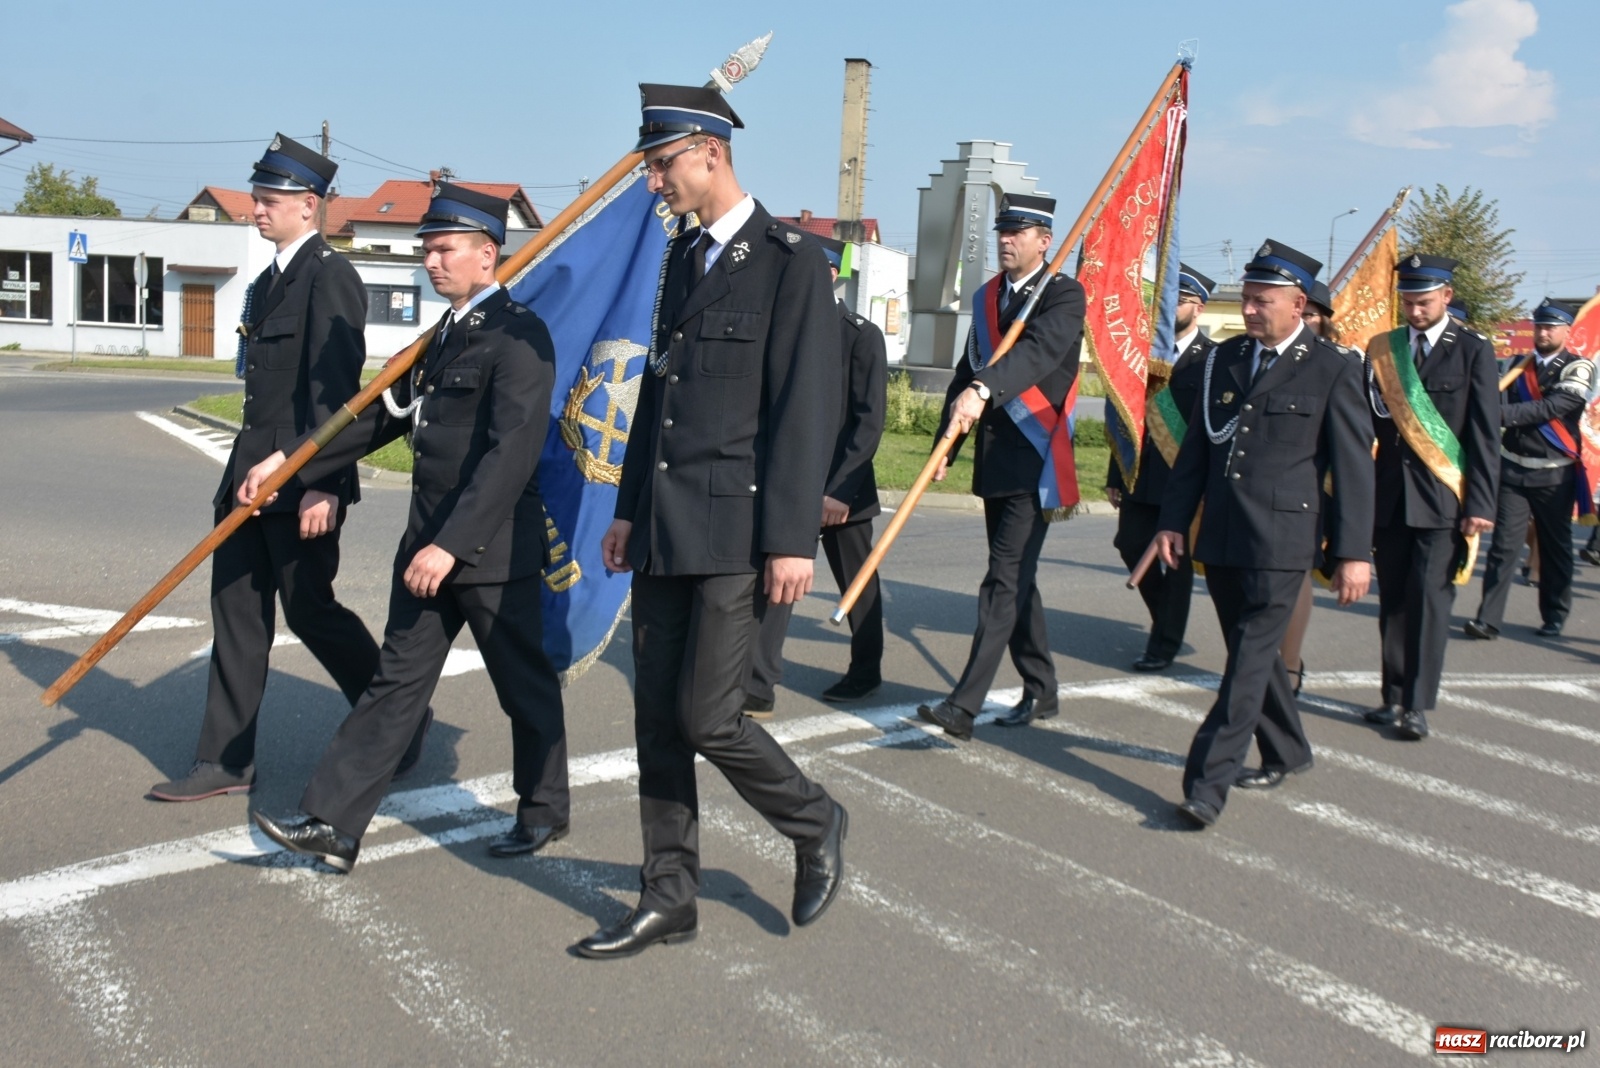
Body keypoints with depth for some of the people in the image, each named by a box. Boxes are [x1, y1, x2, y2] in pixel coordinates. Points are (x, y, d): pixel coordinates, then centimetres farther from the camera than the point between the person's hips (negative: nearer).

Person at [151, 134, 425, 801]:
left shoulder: (329, 276, -12)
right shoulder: (273, 277, 16)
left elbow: (335, 389, -19)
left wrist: (322, 486, -24)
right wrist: (243, 474, 19)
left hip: (301, 480, -9)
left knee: (309, 608, -1)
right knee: (236, 608, 9)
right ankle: (227, 761, 17)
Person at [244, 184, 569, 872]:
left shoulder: (518, 335, -15)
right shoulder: (444, 335, 13)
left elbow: (512, 452, -24)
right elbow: (386, 415, 18)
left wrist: (452, 544, -28)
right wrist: (285, 461, 13)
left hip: (493, 546, -8)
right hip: (430, 542, 8)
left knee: (525, 684, 9)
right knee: (396, 682, 8)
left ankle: (544, 811, 28)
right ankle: (332, 825, 9)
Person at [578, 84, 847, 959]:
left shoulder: (793, 261, -8)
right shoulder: (683, 257, 16)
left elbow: (806, 409, -13)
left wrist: (792, 540, -17)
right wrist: (629, 509, 17)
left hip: (736, 525, -7)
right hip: (663, 526, 8)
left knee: (707, 716, -6)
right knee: (657, 717, 9)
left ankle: (814, 824, 21)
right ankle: (668, 900, 20)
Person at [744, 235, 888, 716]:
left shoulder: (862, 335, -8)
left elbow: (869, 419, -12)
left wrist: (840, 488, -18)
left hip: (842, 487, -4)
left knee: (857, 583, 13)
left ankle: (865, 673, 32)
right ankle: (757, 691, -2)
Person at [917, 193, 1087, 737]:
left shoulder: (1064, 295, -8)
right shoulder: (987, 297, 14)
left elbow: (1039, 349, -28)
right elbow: (966, 372, 14)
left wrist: (983, 388, -44)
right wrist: (946, 446, 6)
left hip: (1034, 460, -8)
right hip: (994, 460, 8)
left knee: (1005, 582, -10)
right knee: (1016, 579, 14)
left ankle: (963, 705, -14)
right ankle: (1041, 691, 27)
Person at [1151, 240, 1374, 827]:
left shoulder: (1333, 370, -4)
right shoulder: (1224, 358, 11)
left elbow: (1354, 466, -5)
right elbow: (1196, 447, 15)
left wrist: (1353, 552, -8)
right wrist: (1173, 520, 10)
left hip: (1281, 541, -6)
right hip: (1220, 537, 6)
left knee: (1251, 658, -7)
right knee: (1251, 650, 16)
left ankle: (1208, 783, -7)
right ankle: (1287, 752, 35)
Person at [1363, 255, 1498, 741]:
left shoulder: (1474, 350, 0)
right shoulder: (1383, 349, 10)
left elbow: (1485, 434, -3)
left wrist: (1480, 505, -9)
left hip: (1443, 498, -4)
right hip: (1389, 495, 4)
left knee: (1430, 598, -8)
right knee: (1393, 600, 7)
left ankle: (1418, 706, -5)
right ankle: (1395, 697, 15)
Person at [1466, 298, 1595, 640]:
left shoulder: (1578, 368, -5)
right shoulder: (1519, 366, 9)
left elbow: (1552, 408, -20)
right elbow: (1503, 406, 3)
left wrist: (1502, 413, -28)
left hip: (1554, 474, -2)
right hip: (1513, 469, 2)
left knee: (1555, 547, 9)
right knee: (1504, 544, -4)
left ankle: (1555, 617, 23)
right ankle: (1488, 619, -6)